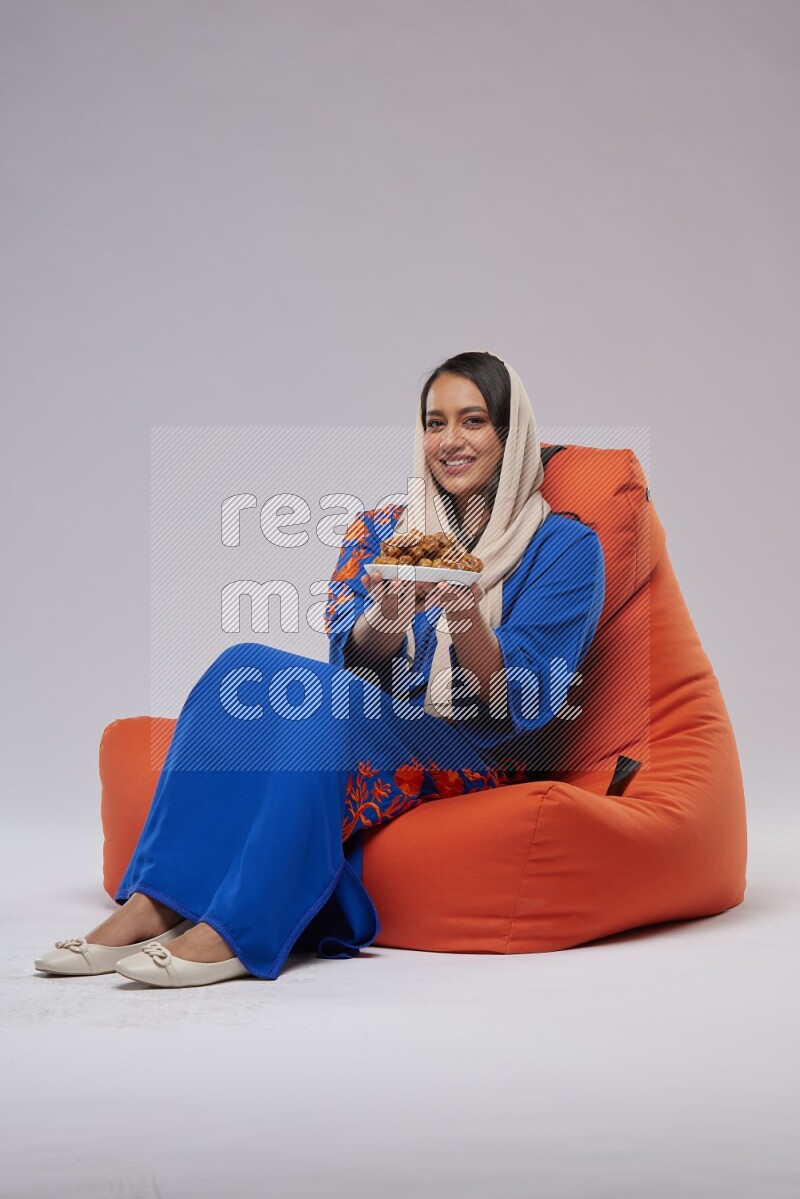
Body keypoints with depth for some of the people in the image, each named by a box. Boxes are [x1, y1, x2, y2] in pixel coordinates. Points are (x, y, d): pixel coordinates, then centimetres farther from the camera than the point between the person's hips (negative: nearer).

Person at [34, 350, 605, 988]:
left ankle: (239, 931, -37)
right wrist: (389, 616, -22)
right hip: (368, 746, 4)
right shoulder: (380, 530, 14)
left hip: (480, 763, -4)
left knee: (334, 701, -33)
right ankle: (155, 904, -30)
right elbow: (351, 658, 1)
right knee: (245, 666, -24)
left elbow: (520, 703, -7)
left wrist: (467, 617, -26)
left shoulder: (566, 546, 1)